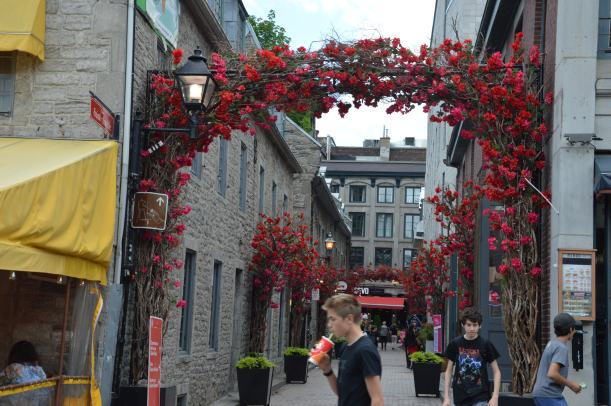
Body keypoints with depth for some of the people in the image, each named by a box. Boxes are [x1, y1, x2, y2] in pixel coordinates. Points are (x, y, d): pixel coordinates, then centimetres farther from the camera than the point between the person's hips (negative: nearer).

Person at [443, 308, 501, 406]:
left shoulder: (485, 345, -5)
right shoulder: (455, 344, -1)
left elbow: (496, 372, -1)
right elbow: (449, 371, 6)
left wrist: (495, 396, -12)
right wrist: (446, 397, 0)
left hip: (480, 398, -2)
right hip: (460, 397, 2)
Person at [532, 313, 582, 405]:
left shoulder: (552, 343, 13)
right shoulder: (561, 347, -15)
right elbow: (552, 374, -26)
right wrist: (570, 384, -14)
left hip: (541, 394, 10)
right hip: (549, 396, -10)